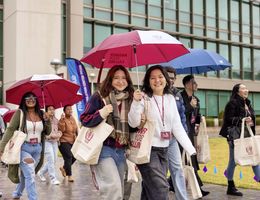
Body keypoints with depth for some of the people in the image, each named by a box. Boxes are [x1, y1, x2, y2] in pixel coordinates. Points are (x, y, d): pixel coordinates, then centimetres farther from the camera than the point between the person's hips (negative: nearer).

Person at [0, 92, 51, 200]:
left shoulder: (41, 114, 7)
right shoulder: (20, 113, -5)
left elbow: (48, 132, 10)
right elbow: (10, 129, -11)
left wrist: (47, 121, -8)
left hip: (37, 148, 5)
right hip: (24, 147, -5)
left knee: (25, 174, 19)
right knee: (30, 175, -14)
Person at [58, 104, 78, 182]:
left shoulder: (73, 119, 9)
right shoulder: (62, 120, -12)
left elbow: (76, 129, 19)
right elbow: (62, 130, -25)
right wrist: (62, 120, -32)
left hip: (72, 142, 7)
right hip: (64, 142, -7)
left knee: (74, 157, 6)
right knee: (68, 157, -14)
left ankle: (64, 168, 31)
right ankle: (69, 175, -6)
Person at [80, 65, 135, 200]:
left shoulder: (129, 99, 10)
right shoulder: (99, 97, -4)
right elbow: (84, 119, -6)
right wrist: (100, 114, -22)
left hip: (121, 151, 6)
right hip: (103, 148, -6)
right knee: (113, 186, -18)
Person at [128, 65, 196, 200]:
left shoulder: (170, 99, 7)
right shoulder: (144, 97, -8)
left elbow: (177, 126, 5)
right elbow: (133, 123, -16)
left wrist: (191, 150, -2)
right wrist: (136, 102, -30)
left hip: (163, 150, 6)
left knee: (150, 189, 14)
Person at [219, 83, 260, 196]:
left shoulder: (247, 103, 15)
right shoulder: (233, 103, -10)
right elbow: (229, 119, -17)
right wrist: (243, 120, -24)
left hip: (248, 136, 8)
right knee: (233, 161, 2)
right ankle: (231, 188, 14)